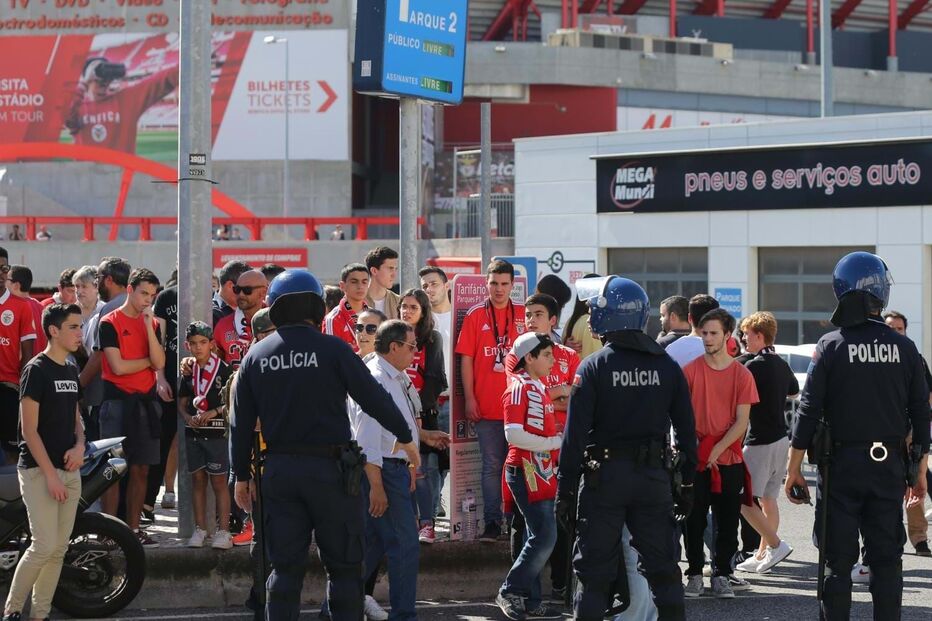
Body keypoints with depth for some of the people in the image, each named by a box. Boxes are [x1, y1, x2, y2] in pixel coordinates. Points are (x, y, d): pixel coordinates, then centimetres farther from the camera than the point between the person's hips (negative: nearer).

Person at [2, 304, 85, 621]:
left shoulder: (71, 371, 13)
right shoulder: (36, 370, -10)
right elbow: (29, 429, -13)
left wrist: (79, 445, 3)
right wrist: (50, 474, -18)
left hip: (69, 470, 7)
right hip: (39, 470, -7)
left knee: (59, 549, 5)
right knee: (44, 546, -13)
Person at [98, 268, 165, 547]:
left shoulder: (153, 323, 12)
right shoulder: (110, 323, -4)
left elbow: (159, 363, -2)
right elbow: (118, 366, -12)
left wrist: (148, 325, -8)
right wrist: (148, 360, 0)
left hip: (146, 401, 5)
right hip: (117, 401, -5)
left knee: (141, 469, 6)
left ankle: (133, 528, 11)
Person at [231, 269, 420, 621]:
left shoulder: (255, 356, 4)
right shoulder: (332, 349, -9)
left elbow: (241, 424, 7)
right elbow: (374, 398, -6)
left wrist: (241, 476, 15)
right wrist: (405, 437, 8)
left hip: (279, 470, 4)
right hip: (329, 469, -4)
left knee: (285, 567, 9)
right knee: (343, 565, 5)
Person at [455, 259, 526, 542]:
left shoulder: (524, 315, 5)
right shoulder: (475, 315, 2)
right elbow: (466, 359, 1)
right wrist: (469, 399, -4)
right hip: (486, 406, -1)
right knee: (492, 466, 3)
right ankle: (492, 522, 7)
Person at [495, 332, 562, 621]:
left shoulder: (539, 388, 16)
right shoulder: (519, 388, -12)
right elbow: (513, 434, -22)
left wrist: (560, 439, 6)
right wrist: (553, 443, -19)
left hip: (542, 471, 9)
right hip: (526, 471, -9)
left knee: (539, 538, 10)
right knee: (544, 537, -12)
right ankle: (510, 593, -1)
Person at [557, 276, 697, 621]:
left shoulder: (593, 368, -8)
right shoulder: (667, 367, 3)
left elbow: (575, 433, -10)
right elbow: (686, 431, 6)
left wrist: (565, 490, -6)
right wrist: (687, 484, 13)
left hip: (604, 476, -3)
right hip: (654, 476, 3)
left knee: (594, 570, 4)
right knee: (662, 568, 11)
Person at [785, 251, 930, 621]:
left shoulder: (831, 346, -7)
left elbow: (809, 411, -7)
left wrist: (793, 469, 0)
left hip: (841, 465, -2)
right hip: (889, 466, 2)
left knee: (838, 561, 3)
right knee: (886, 559, 8)